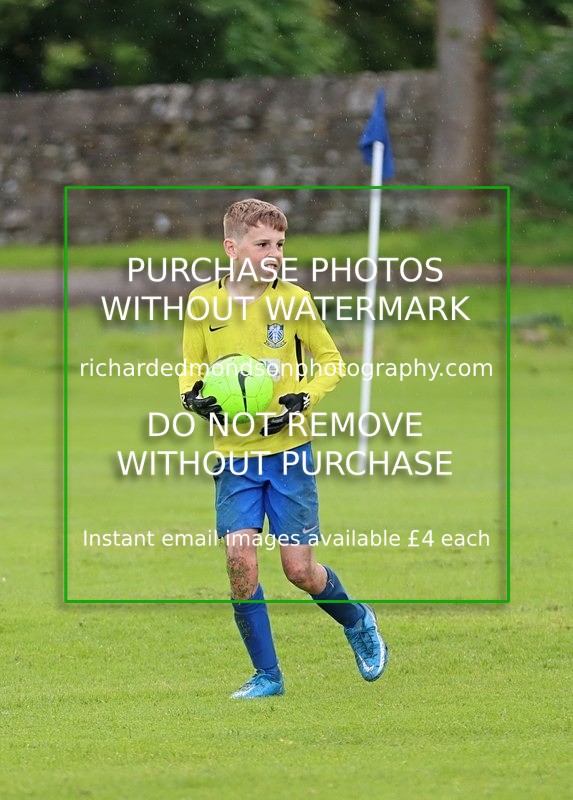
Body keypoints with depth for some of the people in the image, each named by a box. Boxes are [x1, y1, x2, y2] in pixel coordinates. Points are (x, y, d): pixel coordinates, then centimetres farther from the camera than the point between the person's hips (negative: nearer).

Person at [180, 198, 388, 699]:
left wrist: (302, 400, -10)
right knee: (240, 561, -10)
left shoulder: (293, 300, -3)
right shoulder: (203, 303, -1)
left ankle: (358, 622, 29)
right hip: (234, 455, 1)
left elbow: (330, 362, 8)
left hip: (289, 451, -1)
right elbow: (189, 372, 11)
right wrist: (195, 399, -12)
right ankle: (267, 676, 4)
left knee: (299, 568, -2)